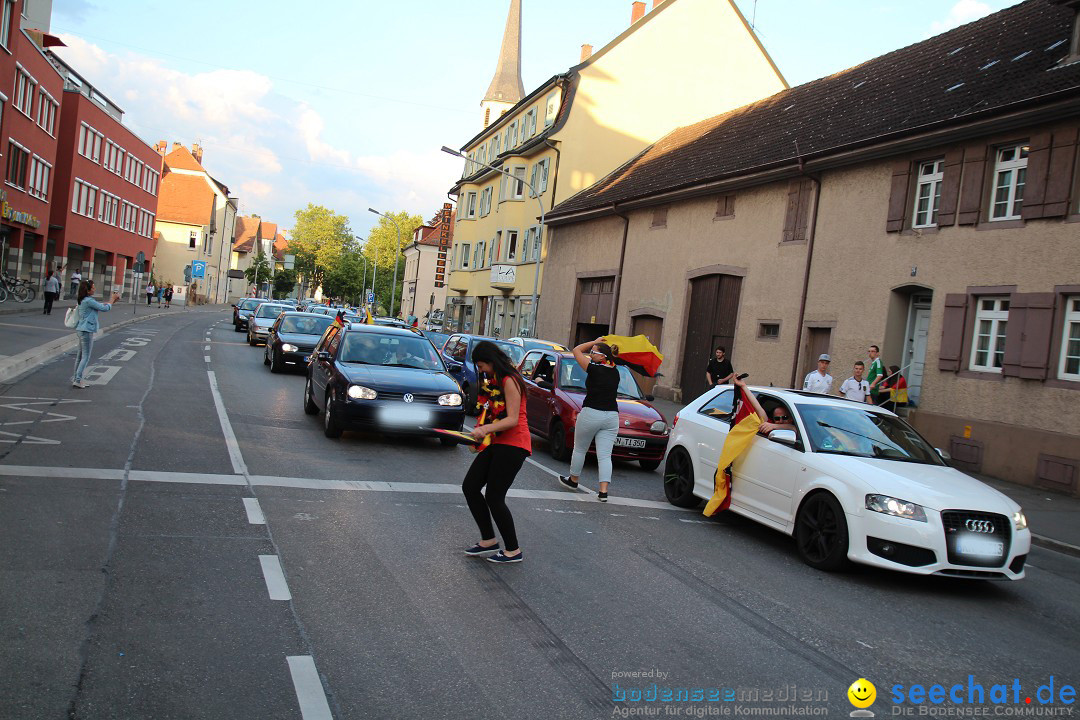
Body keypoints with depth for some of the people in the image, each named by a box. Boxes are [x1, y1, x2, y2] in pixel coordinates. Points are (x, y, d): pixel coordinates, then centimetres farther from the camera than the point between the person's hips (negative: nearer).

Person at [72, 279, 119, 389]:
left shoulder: (83, 300, 12)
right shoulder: (89, 301, -17)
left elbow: (99, 305, 19)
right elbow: (105, 308, -12)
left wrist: (113, 300, 12)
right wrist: (112, 300, 2)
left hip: (81, 330, 10)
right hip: (86, 331, -10)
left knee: (80, 355, 17)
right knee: (86, 357, -5)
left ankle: (75, 378, 25)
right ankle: (78, 380, -8)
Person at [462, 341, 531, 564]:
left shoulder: (509, 381, -15)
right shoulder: (495, 380, 14)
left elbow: (513, 419, -21)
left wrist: (486, 428, -34)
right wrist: (482, 431, 7)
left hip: (513, 445, -10)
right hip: (497, 443, 10)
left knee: (494, 497, -6)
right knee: (470, 487, 5)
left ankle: (513, 551, 9)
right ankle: (489, 541, 14)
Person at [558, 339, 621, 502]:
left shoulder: (594, 369, -10)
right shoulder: (615, 372, 6)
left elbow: (577, 351, 1)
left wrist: (594, 342, 10)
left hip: (591, 414, -5)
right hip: (612, 416, 5)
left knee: (579, 449, 16)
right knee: (605, 455, 2)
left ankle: (573, 480, 31)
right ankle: (603, 491, -6)